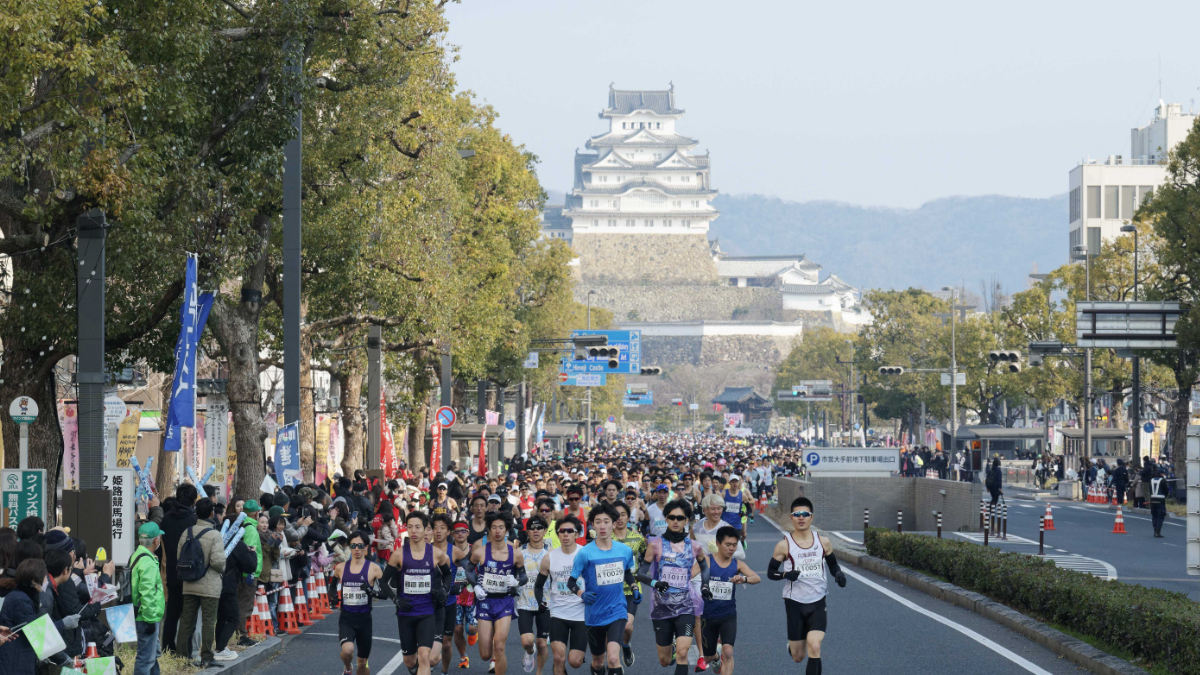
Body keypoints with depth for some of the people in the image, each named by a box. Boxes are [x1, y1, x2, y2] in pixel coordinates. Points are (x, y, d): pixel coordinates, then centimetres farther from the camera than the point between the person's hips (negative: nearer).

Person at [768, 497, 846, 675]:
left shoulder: (823, 542, 1)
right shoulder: (784, 545, -6)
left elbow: (832, 564, 17)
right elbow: (771, 572, 0)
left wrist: (838, 574, -6)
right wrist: (786, 574, -21)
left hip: (818, 602, 1)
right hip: (794, 602, -1)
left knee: (814, 646, -20)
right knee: (798, 657, 7)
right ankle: (791, 646, 46)